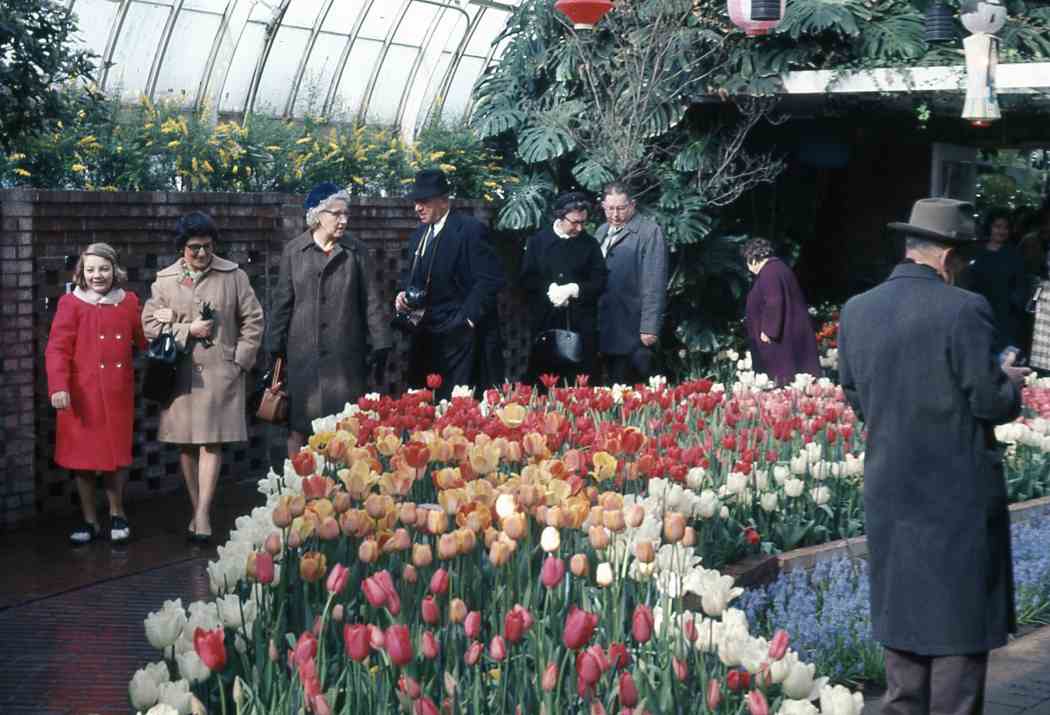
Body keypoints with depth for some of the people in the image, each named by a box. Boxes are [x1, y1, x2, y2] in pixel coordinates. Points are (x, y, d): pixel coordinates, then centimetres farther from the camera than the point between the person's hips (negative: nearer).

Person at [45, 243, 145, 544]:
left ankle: (117, 514, 26)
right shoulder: (71, 303, -6)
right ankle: (90, 520, 20)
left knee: (117, 455, 9)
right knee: (83, 457, 7)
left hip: (118, 395, 2)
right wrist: (58, 386, -20)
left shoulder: (129, 301, 5)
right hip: (82, 395, -2)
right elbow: (57, 348, -11)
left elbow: (143, 339, 16)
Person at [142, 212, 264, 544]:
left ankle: (203, 514, -8)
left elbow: (253, 320, 5)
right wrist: (188, 331, -8)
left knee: (211, 442, -8)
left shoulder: (233, 275, 3)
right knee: (186, 443, 6)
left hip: (220, 371, -2)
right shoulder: (165, 280, 7)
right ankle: (196, 510, 16)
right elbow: (149, 324, 3)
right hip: (180, 372, 2)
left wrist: (240, 361, -1)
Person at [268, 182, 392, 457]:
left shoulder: (356, 251, 4)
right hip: (303, 353, 0)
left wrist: (380, 347, -1)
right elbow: (283, 302, 7)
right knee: (299, 426, 4)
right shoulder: (293, 251, 4)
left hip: (345, 354, 0)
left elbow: (371, 301, 4)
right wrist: (276, 349, 5)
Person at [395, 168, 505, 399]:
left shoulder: (470, 229, -10)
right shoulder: (420, 233, 16)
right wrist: (403, 295, 5)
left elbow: (490, 279, -15)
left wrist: (467, 318, -17)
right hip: (425, 335, 7)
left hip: (458, 335, -7)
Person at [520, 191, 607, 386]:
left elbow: (599, 283, 2)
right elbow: (527, 279, 3)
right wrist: (549, 290, -13)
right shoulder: (538, 241, 6)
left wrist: (573, 289, -13)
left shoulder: (590, 244, 6)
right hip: (545, 323, 0)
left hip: (581, 326, 0)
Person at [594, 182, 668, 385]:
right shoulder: (602, 232, 17)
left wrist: (650, 327, -15)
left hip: (634, 333, -6)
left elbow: (654, 283, -11)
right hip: (606, 331, 6)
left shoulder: (649, 231, -6)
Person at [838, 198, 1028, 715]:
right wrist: (1011, 382, 6)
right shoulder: (964, 310, -17)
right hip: (958, 493, -6)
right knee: (962, 616, 6)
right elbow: (993, 404, -14)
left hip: (888, 489, 6)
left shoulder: (856, 311, 1)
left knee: (903, 610, 18)